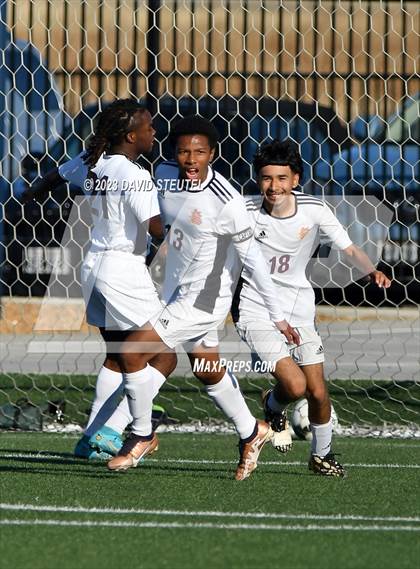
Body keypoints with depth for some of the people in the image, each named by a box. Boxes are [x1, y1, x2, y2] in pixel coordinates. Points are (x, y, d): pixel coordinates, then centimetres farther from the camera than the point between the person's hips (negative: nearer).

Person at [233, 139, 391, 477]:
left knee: (318, 392, 4)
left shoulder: (314, 210, -11)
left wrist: (372, 271, -26)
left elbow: (349, 249, -8)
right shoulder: (245, 210, -16)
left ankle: (322, 455, 30)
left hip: (299, 309, 3)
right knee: (295, 385, -19)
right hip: (257, 311, -3)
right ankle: (274, 408, 18)